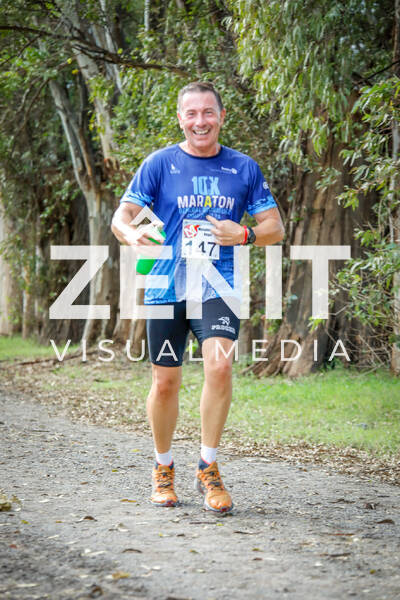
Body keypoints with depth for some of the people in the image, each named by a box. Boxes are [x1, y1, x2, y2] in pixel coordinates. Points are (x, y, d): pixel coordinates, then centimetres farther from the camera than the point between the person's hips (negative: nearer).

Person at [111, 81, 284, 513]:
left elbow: (275, 227, 10)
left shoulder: (243, 168, 7)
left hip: (218, 287, 0)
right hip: (167, 287, 0)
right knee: (165, 382, 3)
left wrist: (244, 235, -12)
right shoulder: (160, 164, 3)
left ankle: (208, 467, -6)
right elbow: (120, 217, 0)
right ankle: (163, 468, 26)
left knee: (220, 365, -21)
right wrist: (133, 234, -25)